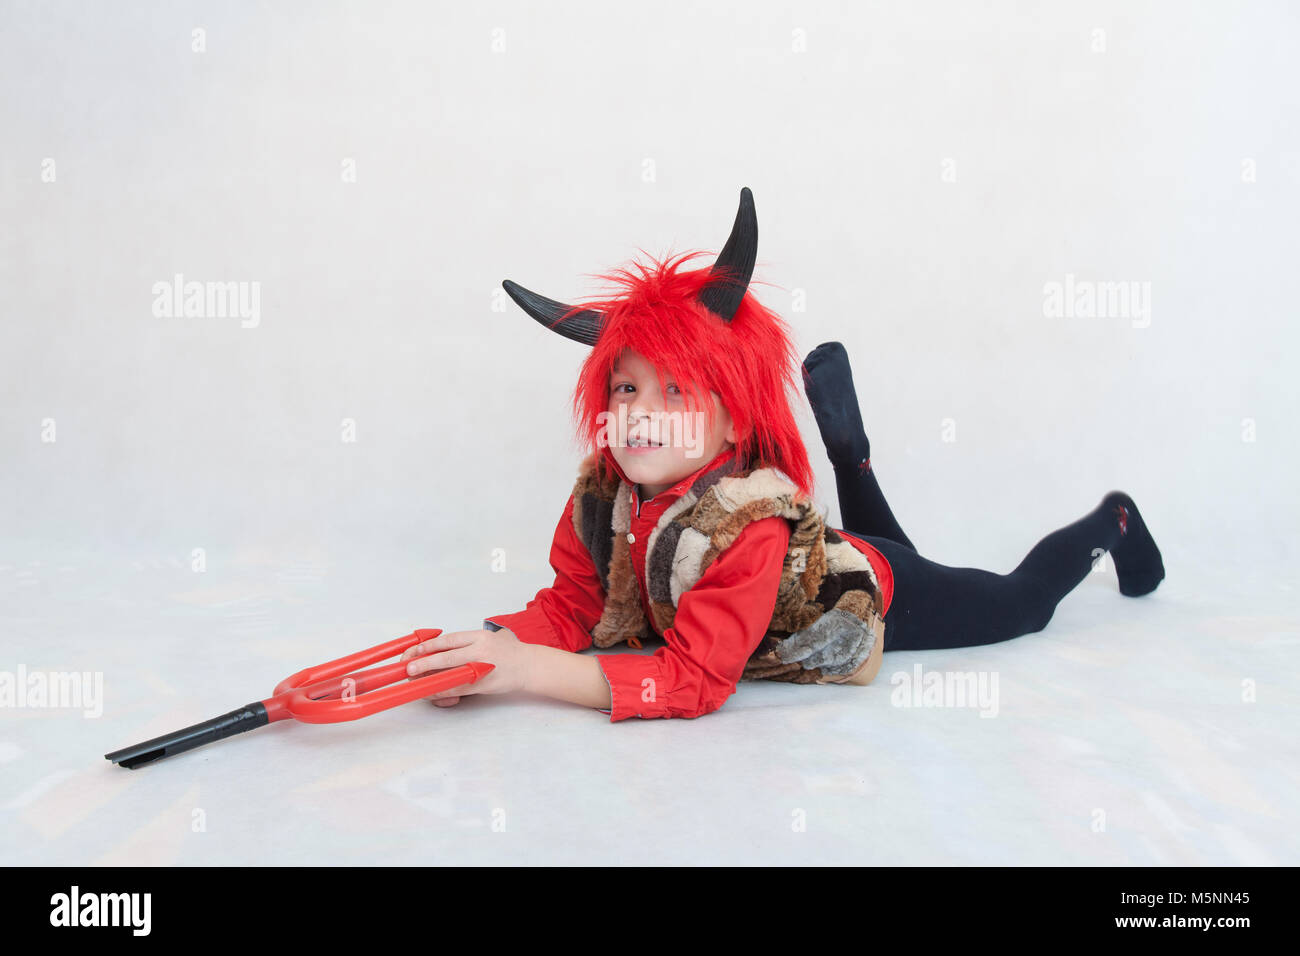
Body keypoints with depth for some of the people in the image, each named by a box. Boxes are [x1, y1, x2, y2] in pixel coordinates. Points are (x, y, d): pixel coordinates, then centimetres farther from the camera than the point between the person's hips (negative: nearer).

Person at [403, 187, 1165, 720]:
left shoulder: (747, 523, -45)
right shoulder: (602, 494, -25)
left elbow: (696, 680, -46)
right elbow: (573, 605, -17)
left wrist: (530, 671, -54)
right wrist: (490, 645, -39)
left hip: (883, 599, -5)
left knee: (1022, 601, 20)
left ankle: (1108, 527, 41)